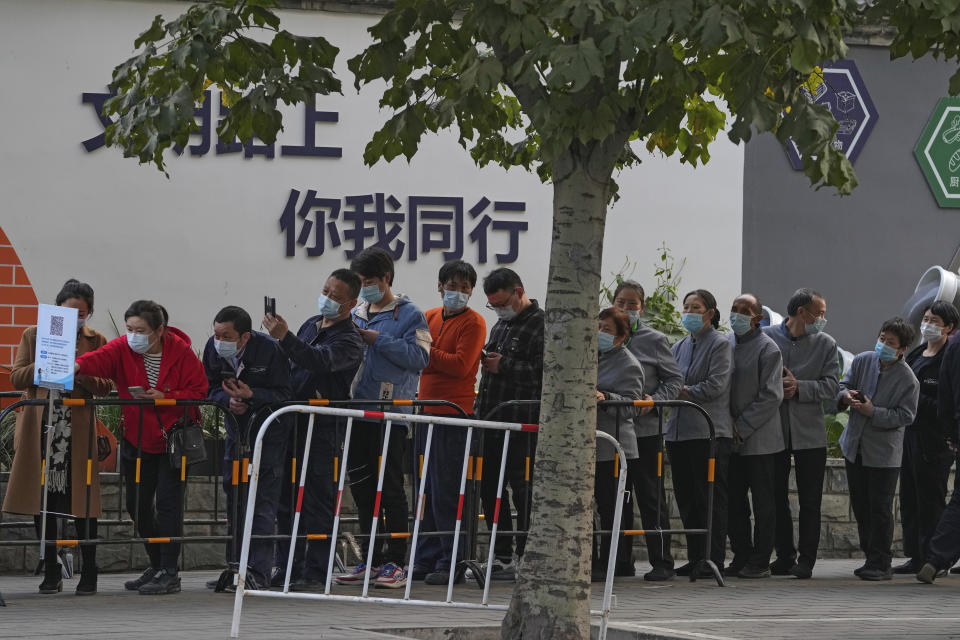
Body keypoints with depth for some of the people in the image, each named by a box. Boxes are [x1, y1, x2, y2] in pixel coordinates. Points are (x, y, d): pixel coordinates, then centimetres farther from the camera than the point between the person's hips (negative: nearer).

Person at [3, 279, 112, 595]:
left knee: (82, 502, -3)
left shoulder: (95, 341, 7)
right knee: (44, 501, 3)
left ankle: (89, 573, 4)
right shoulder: (33, 335, 8)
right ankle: (51, 573, 11)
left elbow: (106, 386, 2)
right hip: (40, 430, 1)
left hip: (78, 431, -1)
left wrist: (80, 374, -17)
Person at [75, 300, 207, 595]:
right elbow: (100, 358, -26)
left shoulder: (181, 352, -11)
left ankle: (169, 573, -5)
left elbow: (198, 391, -11)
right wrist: (78, 365, -48)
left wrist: (163, 397, -25)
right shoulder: (123, 349, -6)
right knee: (138, 504, 9)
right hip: (137, 439, 5)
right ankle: (157, 566, 26)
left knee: (167, 501, -11)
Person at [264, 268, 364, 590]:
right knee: (286, 498, 8)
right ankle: (288, 567, 14)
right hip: (292, 423, 7)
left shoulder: (349, 341, -8)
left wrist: (284, 337, -40)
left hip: (322, 428, -7)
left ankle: (315, 571, -2)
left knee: (317, 499, -5)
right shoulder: (310, 325, 17)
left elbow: (318, 360, -28)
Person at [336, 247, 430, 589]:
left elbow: (419, 356, -12)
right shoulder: (356, 314, 16)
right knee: (362, 486, 9)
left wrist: (378, 340, -14)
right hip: (358, 412, 6)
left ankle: (395, 561, 1)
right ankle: (371, 559, 17)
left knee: (391, 487, -4)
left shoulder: (409, 315, -2)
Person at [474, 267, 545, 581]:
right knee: (490, 489, 10)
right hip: (491, 421, 9)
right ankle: (501, 556, 17)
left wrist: (504, 366, -18)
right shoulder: (501, 325, 21)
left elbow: (544, 373, -19)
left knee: (523, 491, -5)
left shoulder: (541, 325, -8)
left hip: (523, 424, -9)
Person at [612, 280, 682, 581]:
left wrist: (655, 400, -14)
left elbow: (675, 379, 2)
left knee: (651, 496, -1)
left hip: (646, 429, -3)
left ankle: (662, 561, 3)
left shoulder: (654, 340, 1)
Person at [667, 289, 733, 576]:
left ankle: (713, 560, -5)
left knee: (711, 498, -6)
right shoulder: (680, 347, 19)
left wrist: (685, 392, -8)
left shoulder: (720, 345, -2)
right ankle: (695, 558, 14)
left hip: (709, 431, -7)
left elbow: (716, 385, -12)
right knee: (686, 498, 8)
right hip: (679, 431, 7)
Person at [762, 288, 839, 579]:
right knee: (777, 498, 5)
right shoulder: (766, 337, 3)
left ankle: (805, 560, 3)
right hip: (774, 431, 0)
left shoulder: (826, 344, 4)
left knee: (809, 502, 0)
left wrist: (799, 388, -16)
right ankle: (784, 557, 14)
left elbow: (830, 387, -3)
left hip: (810, 433, 0)